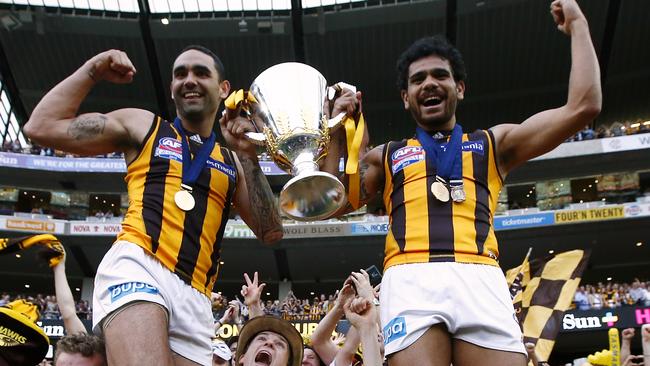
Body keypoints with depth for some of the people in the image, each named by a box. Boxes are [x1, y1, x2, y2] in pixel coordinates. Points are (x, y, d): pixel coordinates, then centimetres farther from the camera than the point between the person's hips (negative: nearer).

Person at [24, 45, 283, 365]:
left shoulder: (232, 162, 23)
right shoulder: (143, 125, 17)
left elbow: (271, 233, 11)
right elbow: (41, 127, 11)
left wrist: (249, 156, 7)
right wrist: (93, 71, 11)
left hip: (194, 295, 5)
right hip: (136, 267, -4)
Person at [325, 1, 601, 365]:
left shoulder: (492, 144, 25)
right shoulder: (386, 156, 28)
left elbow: (583, 106, 18)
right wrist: (338, 134, 15)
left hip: (479, 277, 1)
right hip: (411, 279, 0)